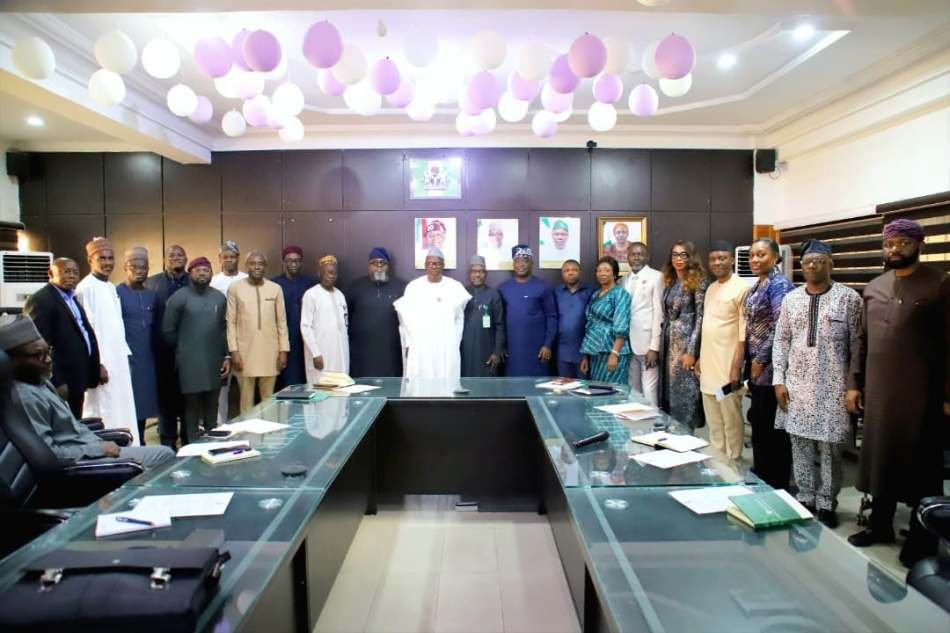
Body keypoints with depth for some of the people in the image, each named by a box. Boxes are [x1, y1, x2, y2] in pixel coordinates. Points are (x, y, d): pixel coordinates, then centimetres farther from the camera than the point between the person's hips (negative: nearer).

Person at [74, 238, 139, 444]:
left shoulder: (111, 288, 14)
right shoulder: (86, 287, -11)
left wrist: (126, 353, 12)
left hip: (118, 359, 8)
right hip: (102, 362, -8)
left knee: (122, 413, 11)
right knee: (104, 414, -4)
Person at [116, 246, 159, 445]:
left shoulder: (152, 295, 11)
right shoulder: (116, 294, -6)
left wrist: (156, 357, 9)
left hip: (147, 361, 5)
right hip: (125, 360, -5)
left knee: (143, 405, 12)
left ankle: (140, 444, 24)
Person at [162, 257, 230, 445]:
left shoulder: (219, 297, 9)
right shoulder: (179, 298, -5)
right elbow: (167, 330, -2)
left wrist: (226, 356, 7)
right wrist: (183, 349, 7)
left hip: (215, 361, 4)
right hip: (190, 362, -4)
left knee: (212, 405, 11)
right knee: (191, 405, 4)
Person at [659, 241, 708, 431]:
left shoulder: (698, 281, -7)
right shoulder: (670, 282, 12)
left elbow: (700, 317, -11)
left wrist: (691, 351, -16)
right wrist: (662, 344, 10)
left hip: (686, 342, -6)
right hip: (669, 342, 7)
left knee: (685, 390, -2)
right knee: (668, 388, 10)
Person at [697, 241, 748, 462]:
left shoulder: (741, 289, -11)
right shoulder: (711, 289, 13)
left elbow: (743, 333, -14)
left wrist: (736, 367, -17)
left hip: (726, 367, -8)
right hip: (708, 366, 8)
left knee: (731, 421, 3)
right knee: (714, 422, 15)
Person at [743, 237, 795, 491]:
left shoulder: (779, 284, -13)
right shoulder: (756, 286, 14)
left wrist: (761, 359, -15)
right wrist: (750, 362, 16)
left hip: (770, 367, -9)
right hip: (756, 365, 9)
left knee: (772, 427, 1)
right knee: (759, 424, 15)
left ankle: (776, 486, 14)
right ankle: (761, 479, 27)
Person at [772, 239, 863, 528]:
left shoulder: (849, 298, -3)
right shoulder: (791, 298, 7)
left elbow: (857, 345, -3)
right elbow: (781, 341, 8)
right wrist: (779, 380, 2)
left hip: (833, 386, -3)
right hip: (797, 384, 3)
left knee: (830, 447, 4)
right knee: (800, 444, 10)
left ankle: (826, 504, 19)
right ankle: (805, 499, 24)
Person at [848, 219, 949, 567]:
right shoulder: (873, 287, 10)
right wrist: (856, 383, 10)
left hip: (921, 391, -5)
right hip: (879, 389, 5)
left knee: (921, 463, 7)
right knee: (880, 454, 13)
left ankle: (922, 536, 22)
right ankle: (881, 525, 28)